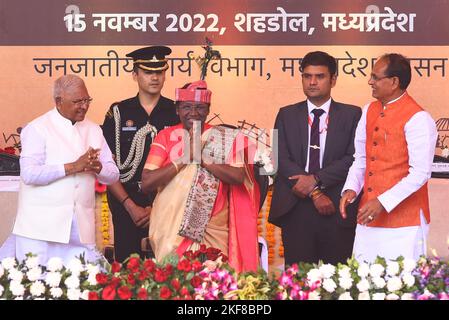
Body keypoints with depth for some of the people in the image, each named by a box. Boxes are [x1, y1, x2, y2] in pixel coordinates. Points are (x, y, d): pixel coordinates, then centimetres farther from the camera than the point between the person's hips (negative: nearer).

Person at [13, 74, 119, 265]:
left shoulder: (94, 130, 15)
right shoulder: (37, 129, -1)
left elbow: (113, 176, 12)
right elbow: (29, 174, -14)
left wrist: (97, 167, -10)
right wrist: (72, 167, -18)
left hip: (81, 228, 4)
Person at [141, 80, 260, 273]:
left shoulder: (224, 138, 4)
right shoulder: (166, 137, 3)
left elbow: (239, 177, -10)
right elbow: (146, 183, -7)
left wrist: (202, 157, -14)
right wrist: (183, 159, -12)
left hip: (213, 231, 0)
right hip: (171, 228, 0)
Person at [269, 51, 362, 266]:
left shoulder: (351, 115, 8)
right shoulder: (286, 115, 12)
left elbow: (354, 158, -3)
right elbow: (282, 159, 1)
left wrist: (316, 180, -14)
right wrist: (316, 193, -9)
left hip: (337, 211, -1)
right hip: (296, 209, 1)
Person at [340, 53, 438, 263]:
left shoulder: (417, 119, -12)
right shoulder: (369, 111, 11)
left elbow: (420, 173, -17)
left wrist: (383, 203, -21)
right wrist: (351, 189, 0)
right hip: (368, 219, 7)